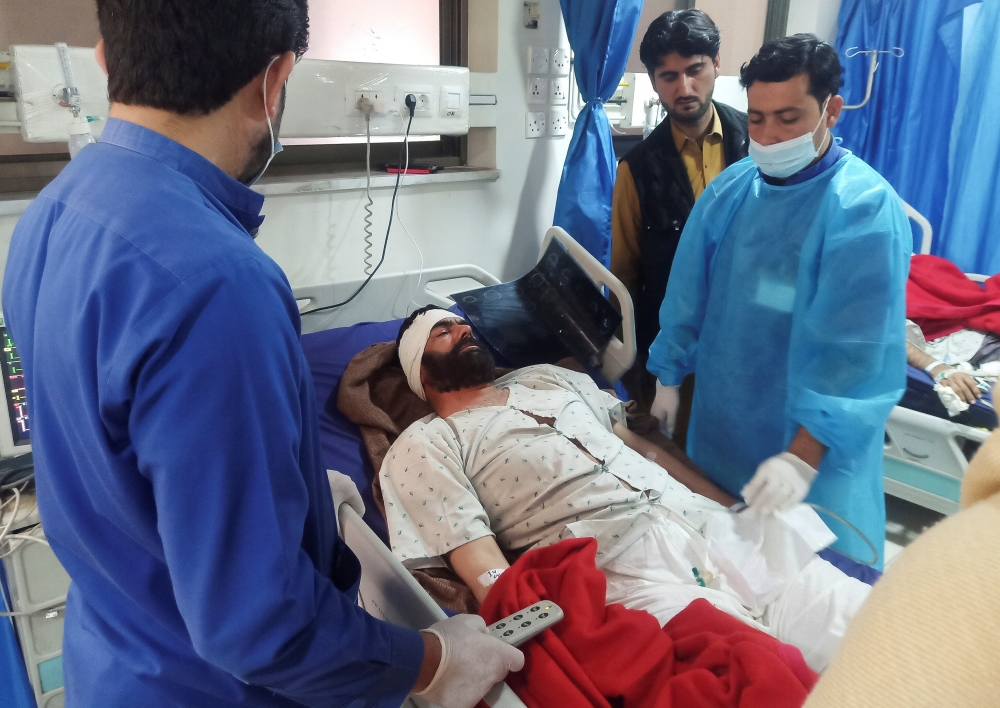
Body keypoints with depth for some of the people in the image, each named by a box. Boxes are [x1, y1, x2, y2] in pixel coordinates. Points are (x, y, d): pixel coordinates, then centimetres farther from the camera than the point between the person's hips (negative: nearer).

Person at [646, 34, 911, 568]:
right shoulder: (728, 190, 0)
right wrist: (668, 378, 11)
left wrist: (803, 457, -28)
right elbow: (688, 293, 8)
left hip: (811, 437, -5)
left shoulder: (866, 209, -17)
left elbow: (859, 353, -22)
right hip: (720, 423, 5)